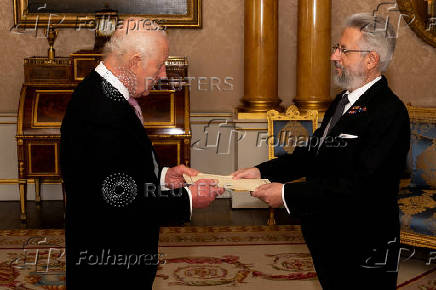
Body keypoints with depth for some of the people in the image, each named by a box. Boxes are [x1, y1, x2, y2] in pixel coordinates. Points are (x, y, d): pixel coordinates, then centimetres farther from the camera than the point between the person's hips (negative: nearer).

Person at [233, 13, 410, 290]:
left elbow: (361, 186, -28)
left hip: (363, 256, -8)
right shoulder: (343, 101, 10)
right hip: (327, 240, 9)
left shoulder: (389, 112, -21)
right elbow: (313, 154, 12)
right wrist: (262, 171, -1)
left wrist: (288, 194, -25)